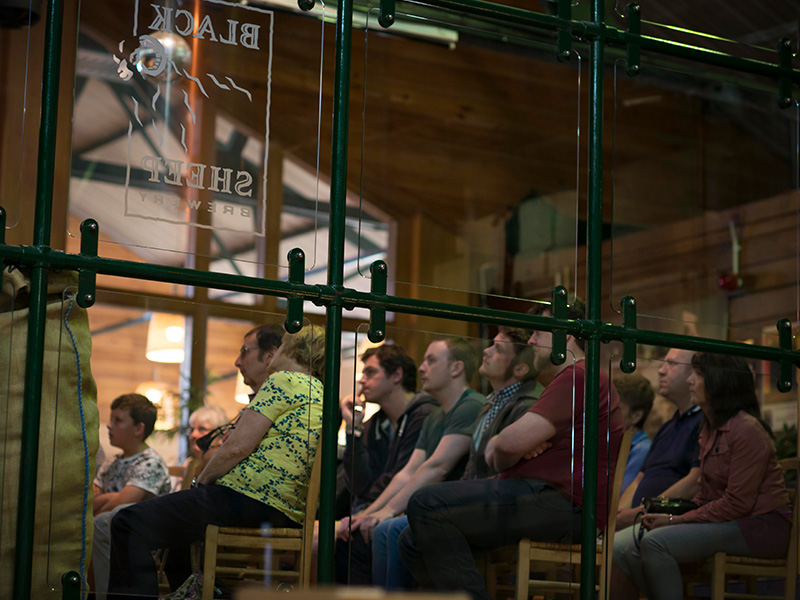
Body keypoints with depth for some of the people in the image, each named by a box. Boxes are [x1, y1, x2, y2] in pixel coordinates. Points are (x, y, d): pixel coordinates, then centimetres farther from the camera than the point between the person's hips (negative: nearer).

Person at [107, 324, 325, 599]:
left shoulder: (284, 381, -6)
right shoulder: (319, 394, 21)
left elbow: (238, 447, -13)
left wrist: (201, 481, 3)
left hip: (247, 499, -10)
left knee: (130, 523, -13)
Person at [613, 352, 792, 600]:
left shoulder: (747, 429, -15)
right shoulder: (710, 428, 16)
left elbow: (738, 503, -19)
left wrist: (677, 520, -15)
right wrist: (671, 515, 0)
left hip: (760, 526, -9)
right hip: (723, 521, 9)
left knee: (655, 542, -25)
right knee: (631, 555, -6)